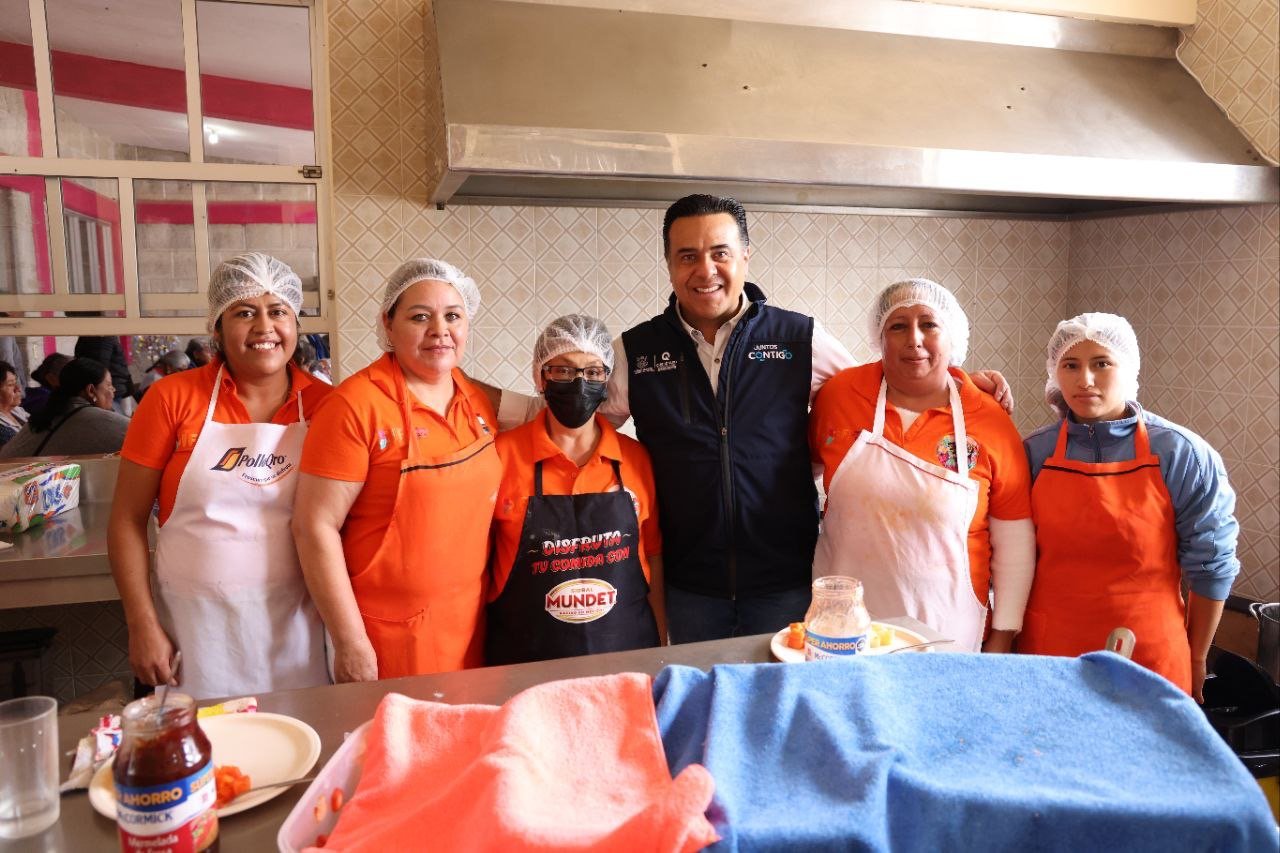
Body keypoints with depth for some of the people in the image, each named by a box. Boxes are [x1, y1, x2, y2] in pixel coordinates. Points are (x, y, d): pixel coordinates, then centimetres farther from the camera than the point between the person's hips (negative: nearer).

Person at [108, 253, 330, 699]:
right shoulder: (172, 398, -4)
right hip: (193, 628, 0)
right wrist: (142, 625, -4)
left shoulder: (323, 405, -2)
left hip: (293, 627, 1)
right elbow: (127, 519, -1)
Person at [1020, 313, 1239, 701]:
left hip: (1149, 657, -1)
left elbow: (1210, 565, 1)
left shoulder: (1182, 454, -5)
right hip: (1047, 653, 1)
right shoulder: (1035, 452, -2)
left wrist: (1196, 660, 6)